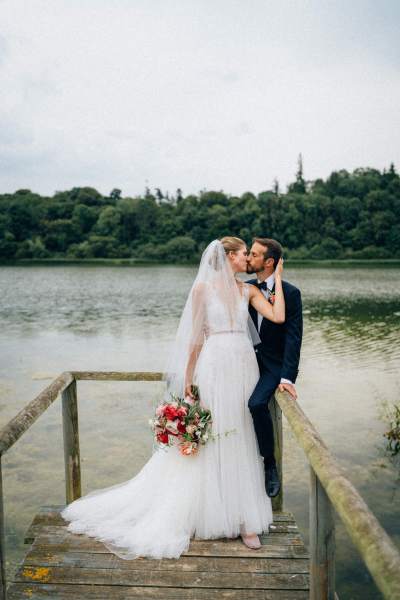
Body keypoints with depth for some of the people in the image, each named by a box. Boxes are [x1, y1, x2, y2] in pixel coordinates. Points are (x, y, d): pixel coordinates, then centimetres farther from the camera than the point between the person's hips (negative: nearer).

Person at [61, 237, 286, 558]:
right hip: (215, 367, -4)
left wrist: (277, 278, 3)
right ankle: (210, 511, 21)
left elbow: (278, 317, -3)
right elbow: (196, 336, -1)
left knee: (241, 441, 9)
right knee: (209, 439, 4)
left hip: (244, 367, 4)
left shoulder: (249, 290, 10)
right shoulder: (203, 287, -1)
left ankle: (243, 518, 20)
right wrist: (188, 378, -3)